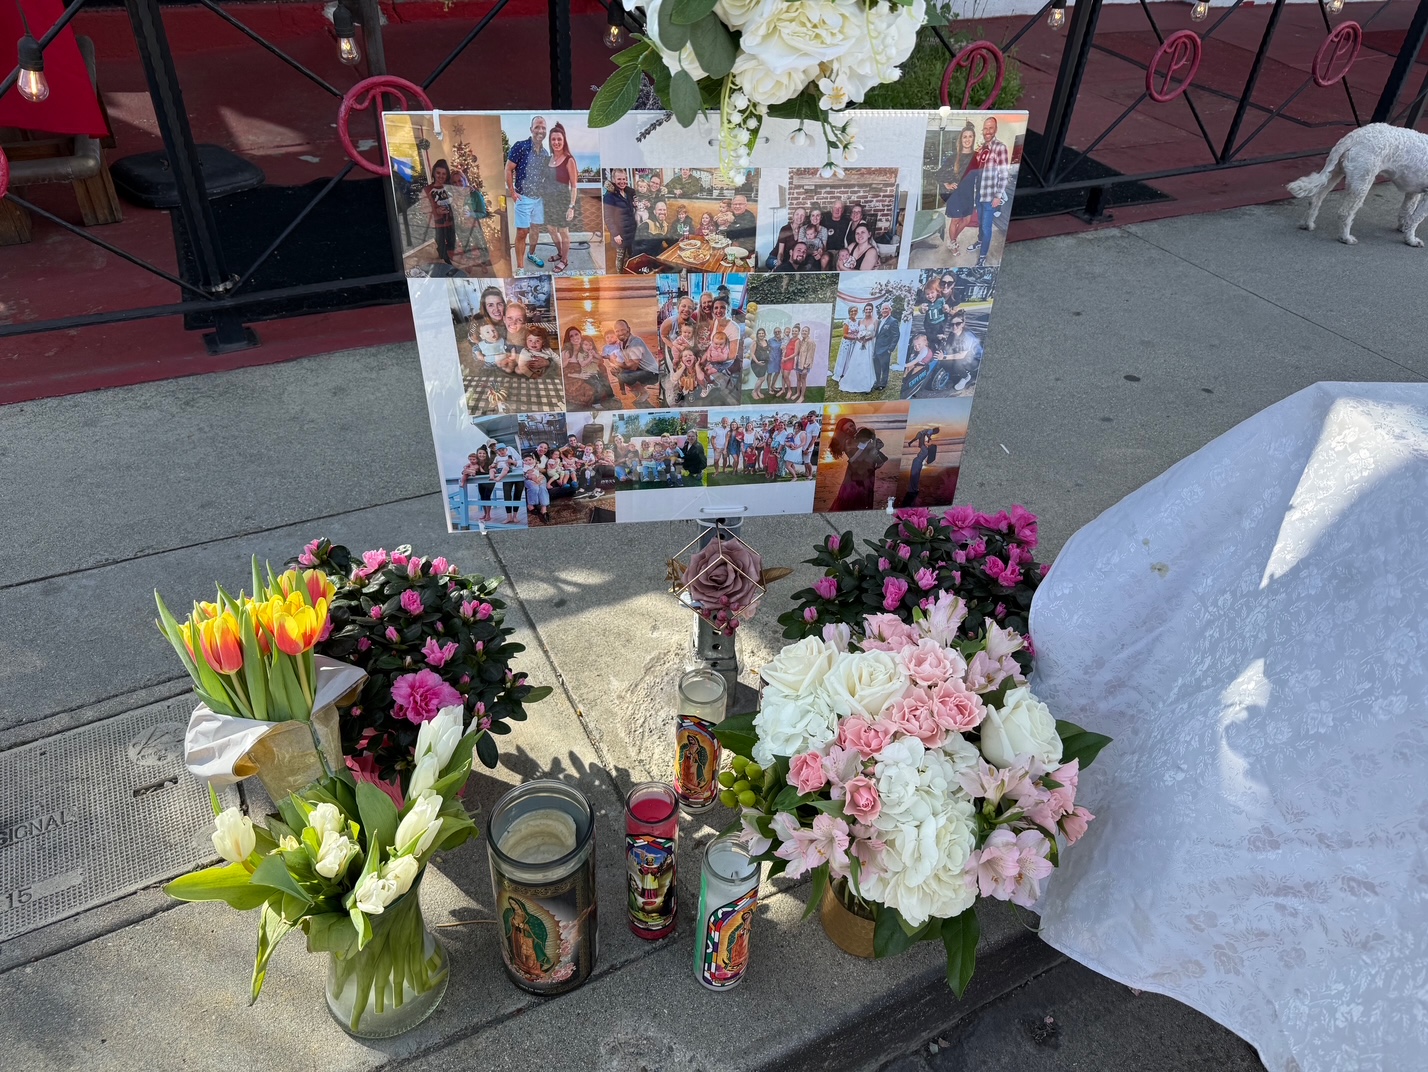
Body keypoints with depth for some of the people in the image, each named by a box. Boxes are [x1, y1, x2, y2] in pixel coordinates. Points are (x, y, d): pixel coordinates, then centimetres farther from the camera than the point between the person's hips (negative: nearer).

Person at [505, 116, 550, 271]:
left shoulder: (546, 153, 4)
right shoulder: (520, 146, -12)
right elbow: (508, 169, -9)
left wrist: (547, 193, 9)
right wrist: (512, 192, -13)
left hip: (540, 198, 5)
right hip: (524, 197, -5)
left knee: (536, 229, 18)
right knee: (522, 232, -5)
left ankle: (531, 254, 40)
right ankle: (519, 267, 0)